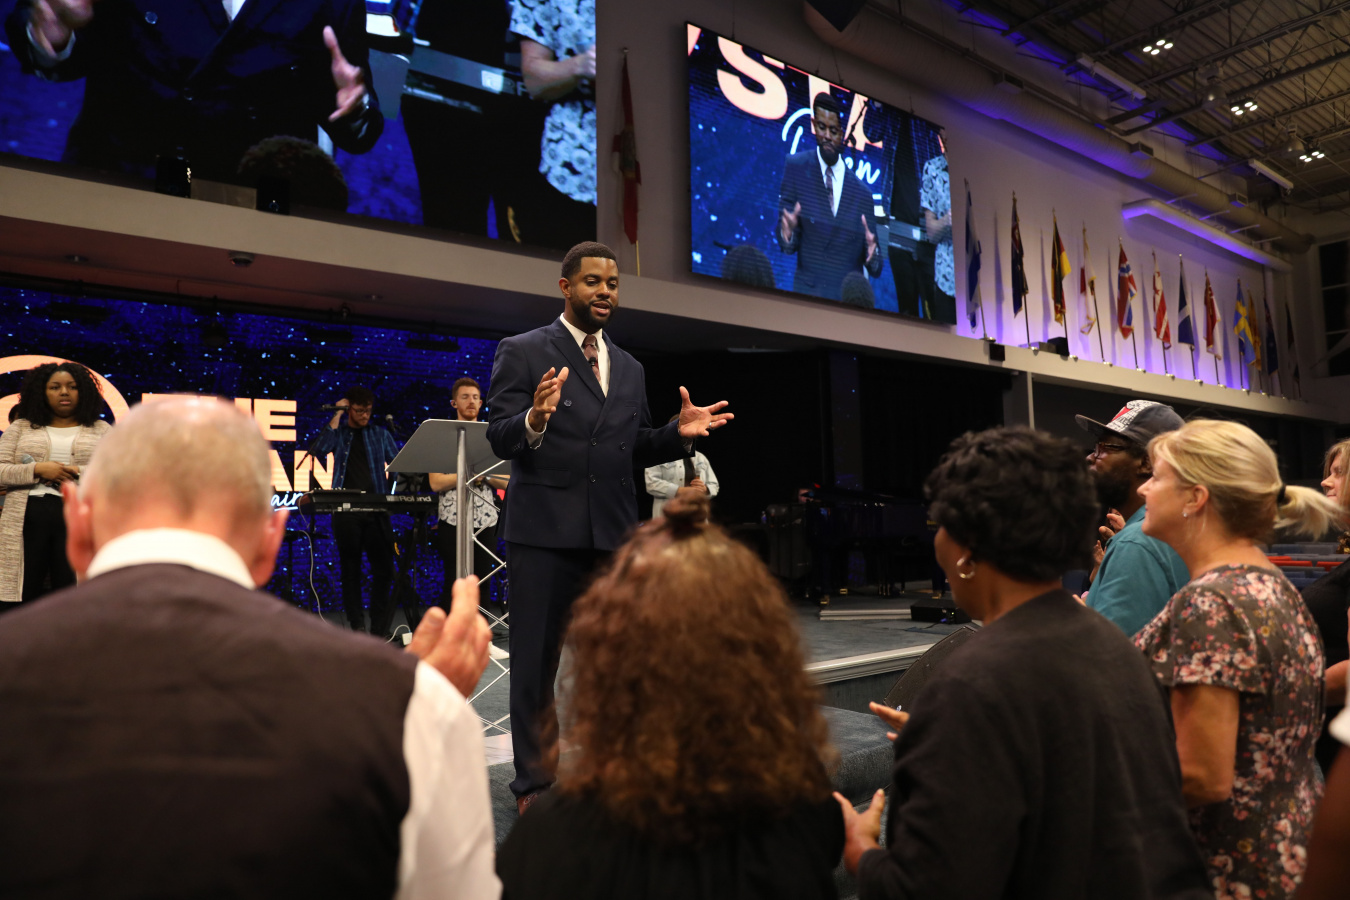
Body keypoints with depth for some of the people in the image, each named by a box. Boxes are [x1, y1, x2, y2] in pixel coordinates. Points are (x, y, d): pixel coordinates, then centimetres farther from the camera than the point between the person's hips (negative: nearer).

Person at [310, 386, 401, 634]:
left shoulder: (381, 434, 15)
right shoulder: (338, 432, 11)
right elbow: (318, 450, -8)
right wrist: (336, 417, -5)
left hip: (376, 509, 1)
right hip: (346, 510, 0)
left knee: (384, 567, -4)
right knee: (350, 568, 4)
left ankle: (380, 627, 5)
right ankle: (356, 625, 12)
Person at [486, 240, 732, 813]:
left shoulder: (629, 369, 16)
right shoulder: (523, 352, -1)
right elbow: (500, 441, -7)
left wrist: (678, 433, -2)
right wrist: (535, 418, -29)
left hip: (613, 532, 5)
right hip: (545, 530, -5)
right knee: (536, 661, 5)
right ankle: (534, 782, 19)